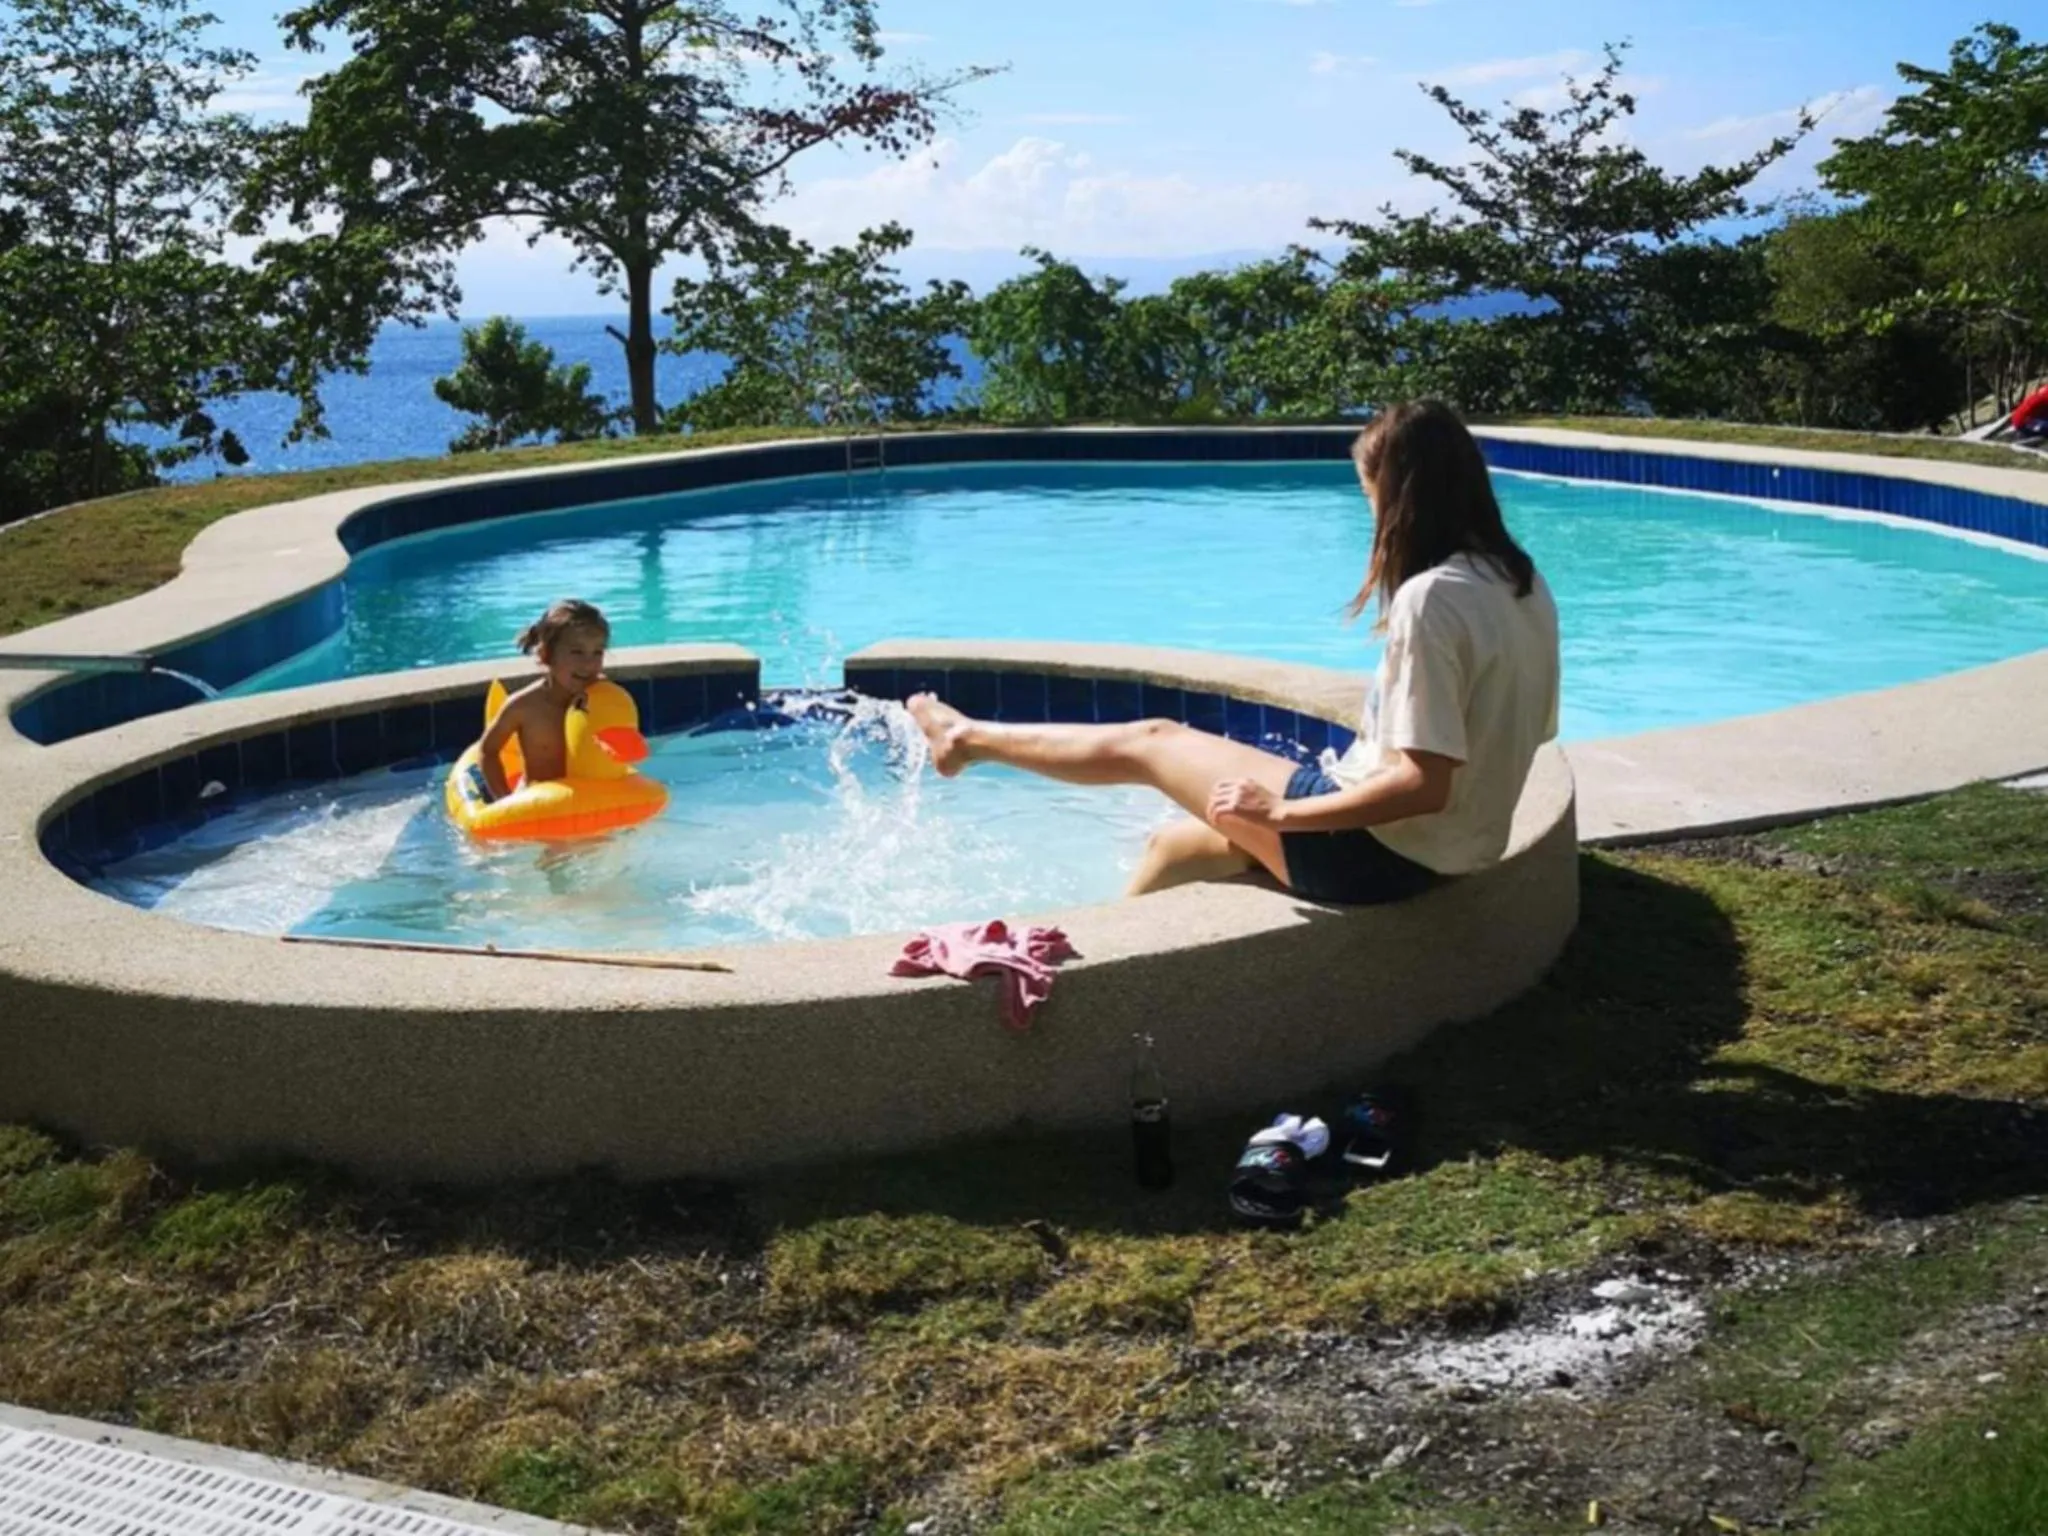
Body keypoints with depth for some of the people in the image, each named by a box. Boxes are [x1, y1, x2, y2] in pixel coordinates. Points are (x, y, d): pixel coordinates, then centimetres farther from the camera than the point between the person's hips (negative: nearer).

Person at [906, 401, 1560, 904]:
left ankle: (971, 739, 32)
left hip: (1378, 851, -8)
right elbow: (1518, 729, 13)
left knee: (1151, 741, 10)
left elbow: (1424, 783, -28)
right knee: (1174, 846, 23)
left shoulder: (1432, 598, -25)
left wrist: (1278, 811, -18)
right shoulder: (1521, 583, 3)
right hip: (1443, 845, 8)